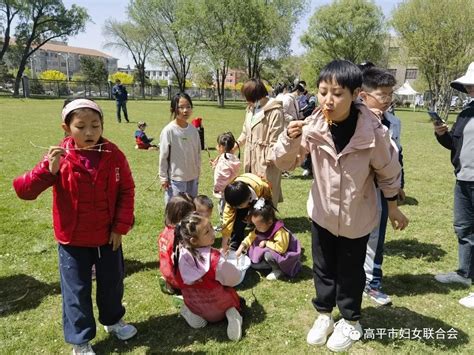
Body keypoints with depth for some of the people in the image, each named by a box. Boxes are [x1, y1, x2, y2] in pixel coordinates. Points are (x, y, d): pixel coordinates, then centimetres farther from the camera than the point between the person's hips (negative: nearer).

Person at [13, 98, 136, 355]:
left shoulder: (113, 155, -10)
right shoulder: (59, 158, -14)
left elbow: (126, 191, -2)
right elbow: (23, 190, -18)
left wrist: (121, 226, -6)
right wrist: (48, 170, -35)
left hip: (107, 236, 2)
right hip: (72, 239, -2)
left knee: (112, 281, 20)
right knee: (76, 290, 10)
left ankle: (113, 320, 47)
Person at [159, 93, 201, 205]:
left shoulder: (193, 130, 1)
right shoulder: (169, 130, -14)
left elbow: (198, 153, 9)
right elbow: (163, 156, -9)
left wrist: (197, 174, 12)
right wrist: (163, 177, -7)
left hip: (192, 177, 6)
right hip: (175, 178, -5)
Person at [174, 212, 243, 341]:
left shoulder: (181, 252, -21)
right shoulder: (214, 258, -34)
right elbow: (234, 278, -19)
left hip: (192, 303, 4)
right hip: (216, 308, -4)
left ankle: (191, 313, 8)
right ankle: (231, 313, -4)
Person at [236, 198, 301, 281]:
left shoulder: (280, 231, -33)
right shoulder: (260, 229, -8)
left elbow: (281, 248, -39)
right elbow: (250, 238, 0)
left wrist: (266, 242, -28)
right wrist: (240, 249, -11)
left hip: (284, 256, -7)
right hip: (272, 252, 7)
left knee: (268, 254, -34)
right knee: (253, 263, -2)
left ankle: (278, 270, -7)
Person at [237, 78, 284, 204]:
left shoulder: (275, 111, -17)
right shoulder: (250, 109, 10)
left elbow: (275, 140, -18)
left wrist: (270, 159, -19)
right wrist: (238, 143, 6)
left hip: (265, 162, -8)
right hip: (251, 158, 8)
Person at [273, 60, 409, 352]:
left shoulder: (373, 131, -24)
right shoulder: (313, 126, -18)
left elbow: (388, 171, -7)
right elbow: (285, 163, -10)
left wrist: (393, 207, 5)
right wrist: (290, 139, -31)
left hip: (358, 216, -2)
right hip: (322, 212, 3)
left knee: (350, 270, 15)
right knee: (323, 267, 18)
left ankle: (351, 321, 38)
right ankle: (324, 314, 40)